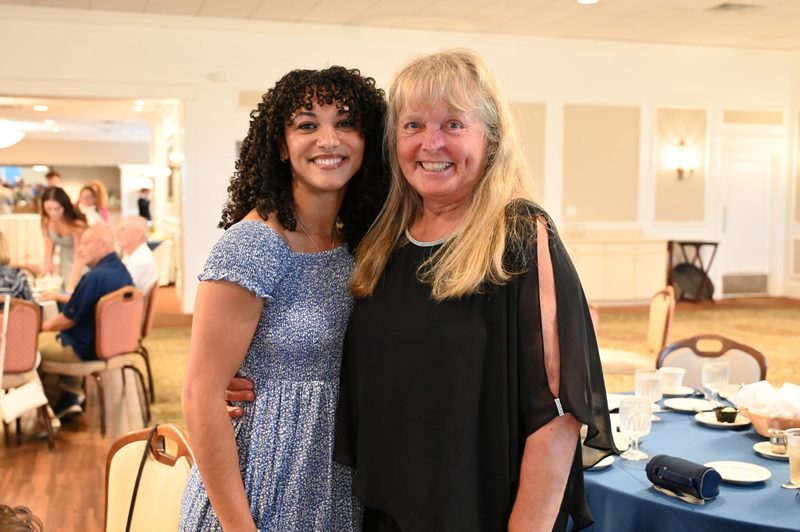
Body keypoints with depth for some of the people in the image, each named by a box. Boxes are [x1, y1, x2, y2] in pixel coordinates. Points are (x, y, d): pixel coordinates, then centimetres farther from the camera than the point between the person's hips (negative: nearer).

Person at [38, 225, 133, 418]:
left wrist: (47, 326, 3)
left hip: (88, 349, -9)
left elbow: (69, 319, -17)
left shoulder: (94, 277, -26)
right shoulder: (121, 270, 2)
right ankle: (72, 395, 27)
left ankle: (54, 404, 24)